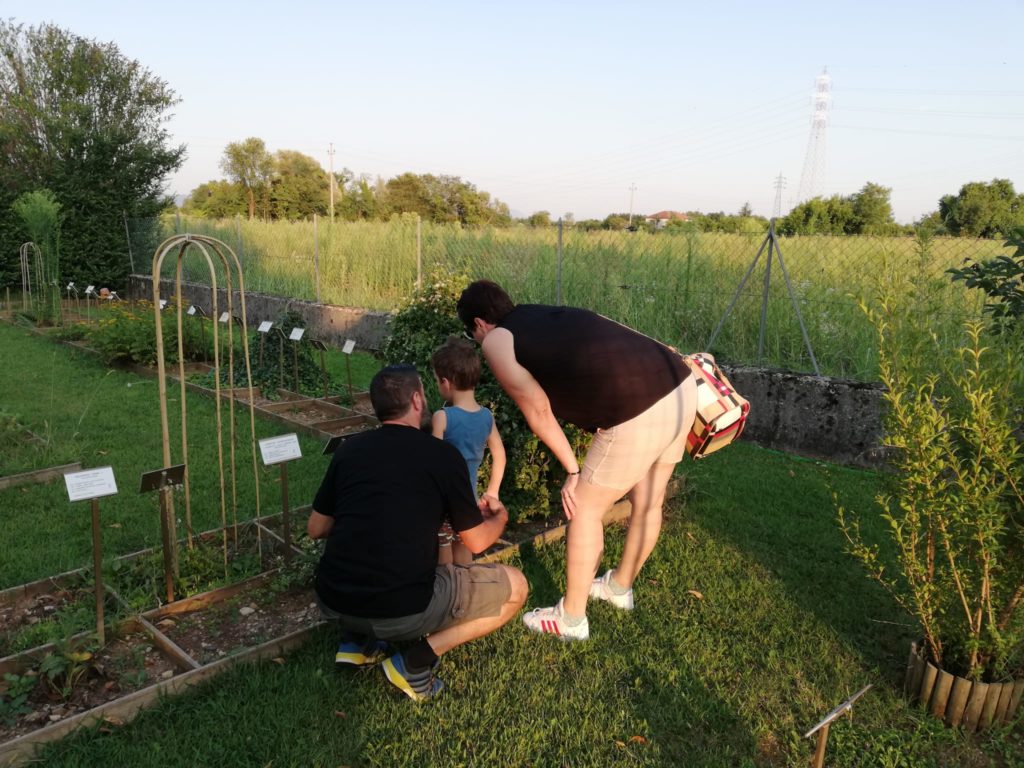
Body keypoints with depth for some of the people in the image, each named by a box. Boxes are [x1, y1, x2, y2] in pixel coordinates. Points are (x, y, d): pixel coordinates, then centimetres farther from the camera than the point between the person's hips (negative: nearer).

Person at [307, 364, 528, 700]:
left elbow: (316, 529, 17)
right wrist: (500, 517, 28)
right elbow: (476, 542, 6)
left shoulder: (349, 448, 7)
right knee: (515, 587, 9)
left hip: (332, 602, 6)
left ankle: (359, 641, 19)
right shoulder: (443, 455, -4)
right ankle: (416, 661, 0)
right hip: (402, 610, -6)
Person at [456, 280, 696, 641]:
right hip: (682, 386, 8)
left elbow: (538, 410, 3)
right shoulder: (549, 314, 26)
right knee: (648, 503, 25)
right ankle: (620, 586, 48)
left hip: (640, 413, -8)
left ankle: (571, 619, 26)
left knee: (584, 508, 11)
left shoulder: (495, 341, 7)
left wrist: (572, 470, 10)